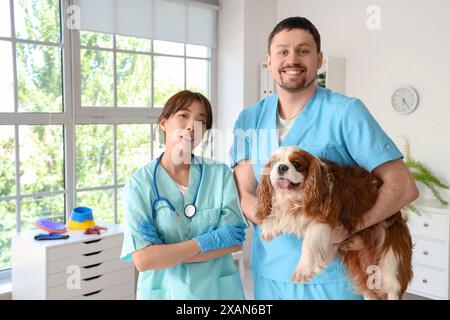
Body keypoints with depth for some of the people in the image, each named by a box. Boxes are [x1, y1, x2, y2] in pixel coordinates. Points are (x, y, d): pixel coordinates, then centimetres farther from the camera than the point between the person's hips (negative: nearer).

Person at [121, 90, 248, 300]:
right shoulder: (139, 183, -11)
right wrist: (206, 242, -19)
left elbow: (235, 240, -12)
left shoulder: (220, 174, -7)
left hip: (218, 289, 1)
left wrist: (165, 253, -17)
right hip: (163, 291, -1)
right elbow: (142, 259, -18)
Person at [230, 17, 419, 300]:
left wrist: (349, 228, -26)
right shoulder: (249, 119, 0)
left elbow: (403, 186, -13)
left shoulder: (345, 112, -12)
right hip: (268, 269, 4)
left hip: (331, 274, -3)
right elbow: (244, 194, -4)